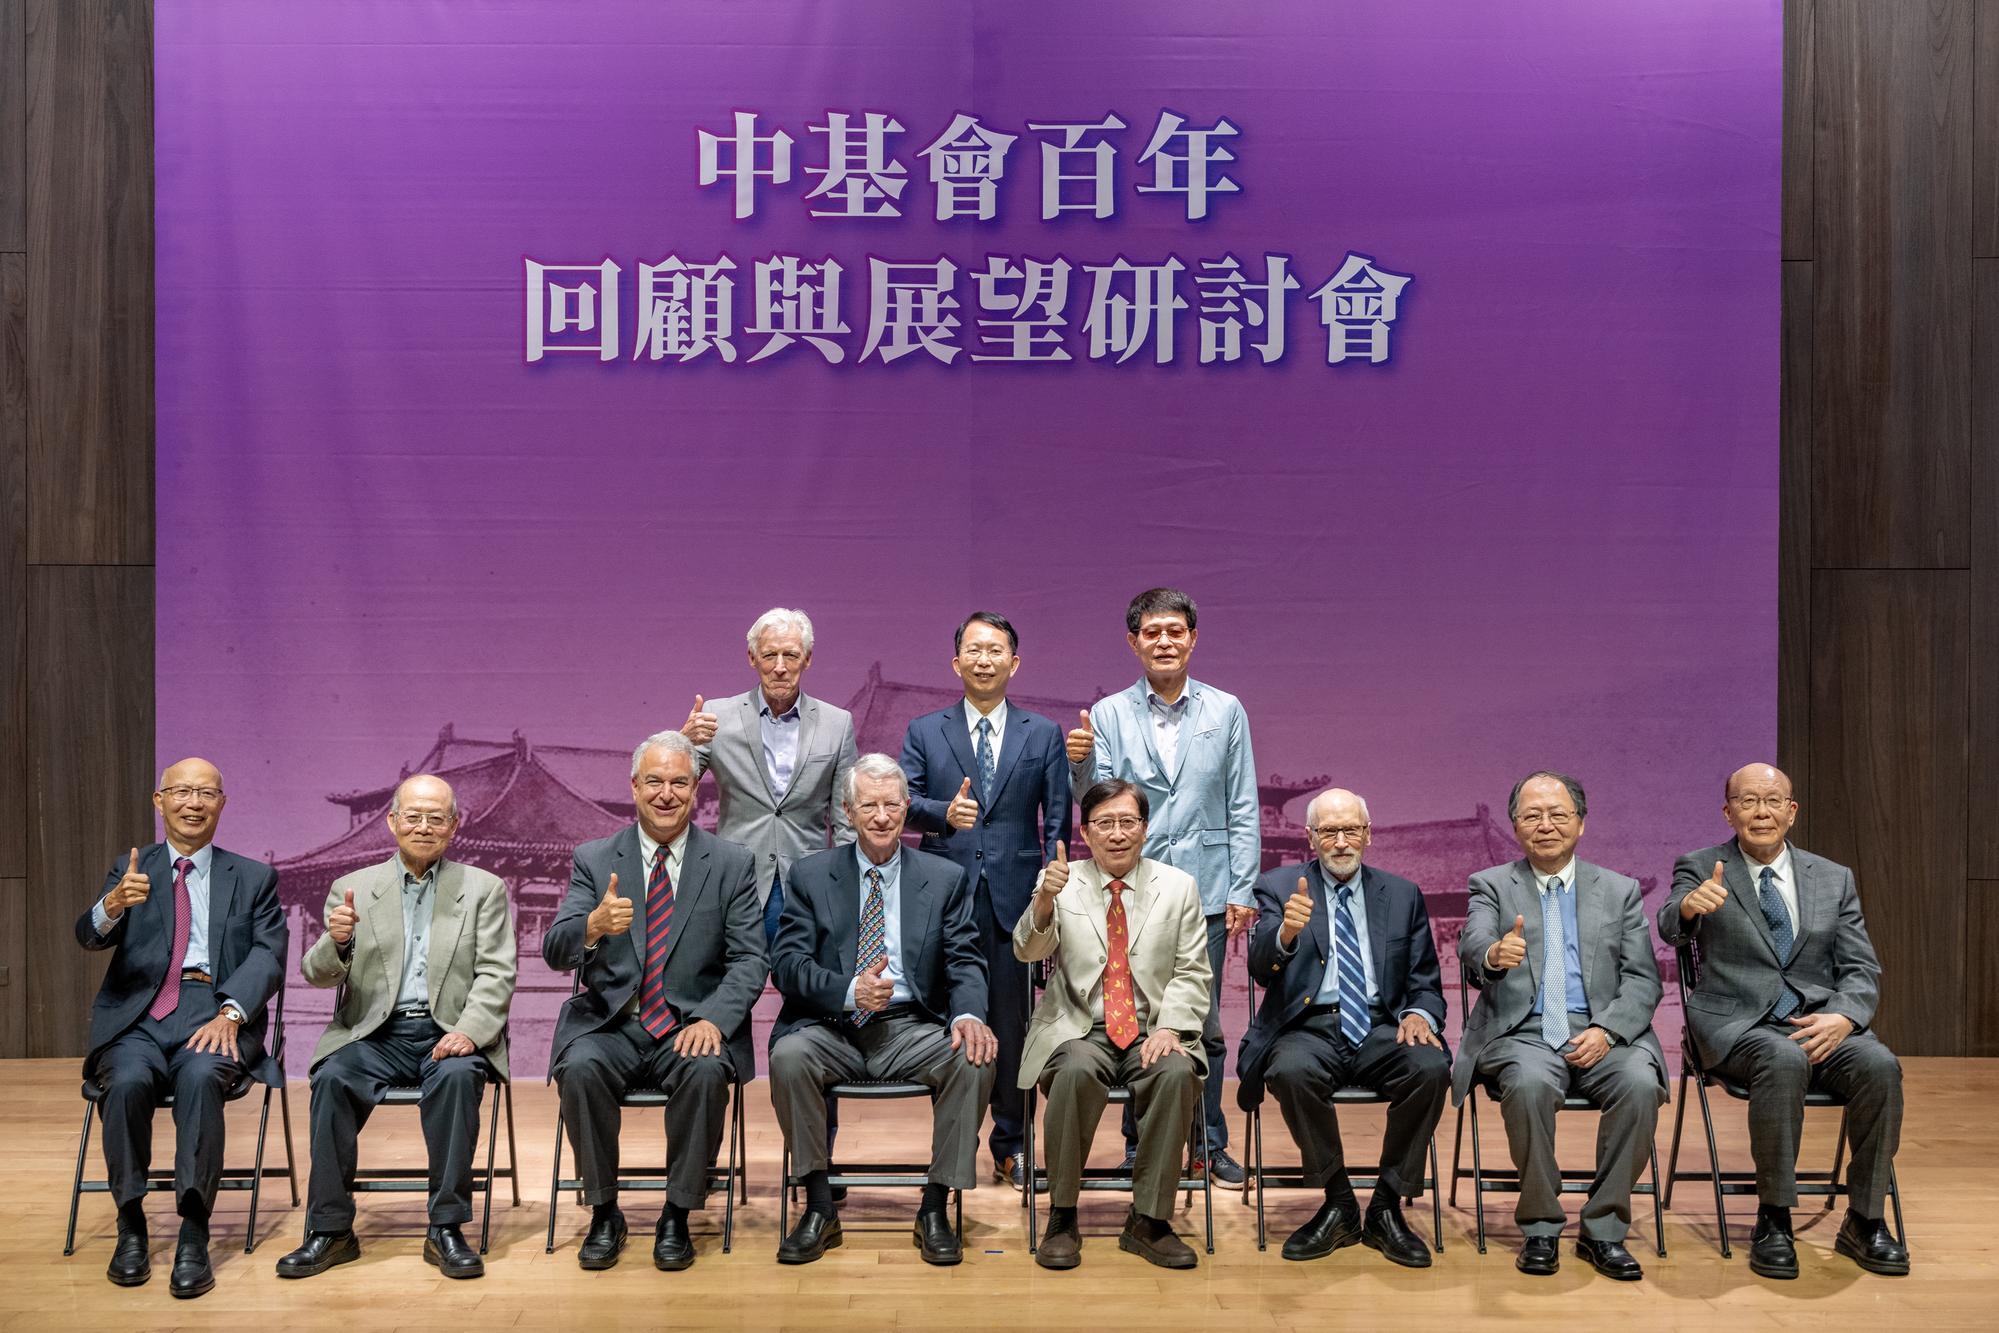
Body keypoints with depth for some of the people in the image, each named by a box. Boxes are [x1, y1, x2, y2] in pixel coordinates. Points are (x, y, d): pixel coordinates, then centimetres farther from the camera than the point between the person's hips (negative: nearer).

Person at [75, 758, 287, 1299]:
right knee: (127, 1082, -30)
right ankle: (130, 1227, -15)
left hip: (216, 1015, -1)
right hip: (138, 1015, 1)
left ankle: (193, 1234, -29)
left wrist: (230, 1014, -17)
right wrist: (113, 904, -25)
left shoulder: (254, 878, 15)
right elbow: (89, 936, 0)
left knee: (201, 1077, -33)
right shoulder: (132, 868, 17)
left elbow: (269, 954, 2)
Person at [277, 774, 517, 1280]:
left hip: (448, 1034, -1)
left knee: (457, 1076, -32)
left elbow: (496, 975, 1)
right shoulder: (353, 889, 11)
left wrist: (469, 1031, -17)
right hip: (374, 1034, 1)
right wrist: (336, 941, -19)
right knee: (332, 1078, -28)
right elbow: (318, 975, 5)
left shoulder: (484, 889, 9)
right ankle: (331, 1229, -17)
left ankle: (446, 1228, -22)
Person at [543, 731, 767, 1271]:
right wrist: (593, 926, -29)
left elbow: (750, 959, -2)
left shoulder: (732, 864, 3)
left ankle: (677, 1216, -11)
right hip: (610, 1024, 1)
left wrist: (713, 1019, -21)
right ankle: (604, 1213, -9)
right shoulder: (593, 860, 5)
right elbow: (555, 952, -5)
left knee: (706, 1071, -32)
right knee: (580, 1068, -29)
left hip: (693, 1025, -1)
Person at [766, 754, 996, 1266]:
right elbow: (787, 964, -1)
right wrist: (849, 991, -20)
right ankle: (819, 1208, -15)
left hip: (911, 1029, 1)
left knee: (975, 1060, -28)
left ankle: (934, 1209, -13)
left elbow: (965, 963, 2)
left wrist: (968, 1016, -21)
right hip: (831, 1028, 0)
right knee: (787, 1056, -32)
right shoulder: (810, 874, 8)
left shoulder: (946, 879, 10)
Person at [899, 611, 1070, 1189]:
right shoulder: (924, 732, 9)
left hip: (1014, 895, 0)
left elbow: (1057, 818, 7)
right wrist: (944, 812, -20)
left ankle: (1009, 1144, 16)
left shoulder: (1043, 735, 9)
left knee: (1011, 1022, 3)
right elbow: (903, 801, 0)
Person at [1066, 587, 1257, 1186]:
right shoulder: (1107, 715, 3)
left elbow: (1243, 808, 5)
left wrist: (1244, 889, 0)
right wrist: (1080, 764, -22)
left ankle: (1212, 1145, 18)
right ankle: (1138, 1145, 18)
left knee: (1205, 1024, 5)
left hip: (1205, 891, 0)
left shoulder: (1226, 711, 6)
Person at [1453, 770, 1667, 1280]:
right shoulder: (1491, 885, 8)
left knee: (1641, 1084, -29)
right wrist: (1493, 955, -39)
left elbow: (1643, 980, 7)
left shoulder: (1620, 890, 14)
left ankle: (1603, 1230, -13)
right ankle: (1539, 1228, -14)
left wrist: (1606, 1030, -12)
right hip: (1522, 1034, -2)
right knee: (1530, 1083, -33)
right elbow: (1471, 945, -13)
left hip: (1601, 1035, 2)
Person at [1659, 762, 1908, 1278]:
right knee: (1784, 1060, -35)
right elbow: (1671, 931, -16)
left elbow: (1862, 970, 9)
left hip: (1821, 1019, 3)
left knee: (1880, 1065, -27)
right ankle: (1773, 1220, -20)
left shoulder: (1834, 879, 13)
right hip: (1737, 1023, -3)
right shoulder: (1700, 868, 4)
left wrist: (1842, 1016, -14)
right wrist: (1688, 906, -42)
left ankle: (1864, 1221, -11)